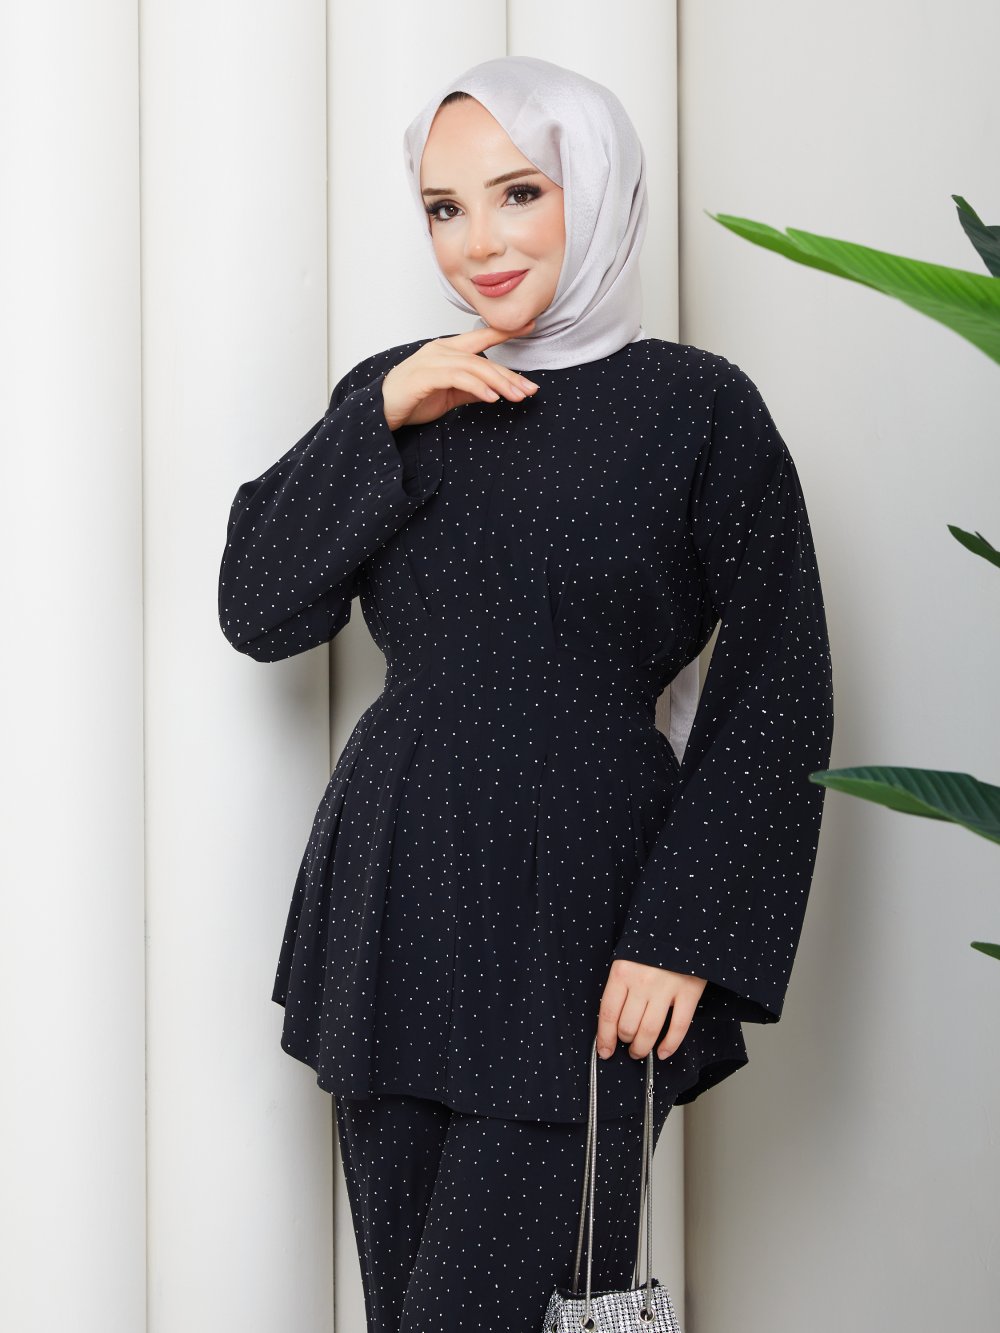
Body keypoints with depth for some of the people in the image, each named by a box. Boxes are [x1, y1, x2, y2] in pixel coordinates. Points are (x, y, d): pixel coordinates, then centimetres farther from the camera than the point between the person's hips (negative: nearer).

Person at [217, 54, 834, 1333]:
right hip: (389, 909, 5)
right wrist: (382, 418, -9)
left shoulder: (697, 407, -4)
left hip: (574, 935, -5)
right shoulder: (392, 394, 10)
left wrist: (685, 936, -11)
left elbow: (775, 699, -5)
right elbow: (258, 613, 1)